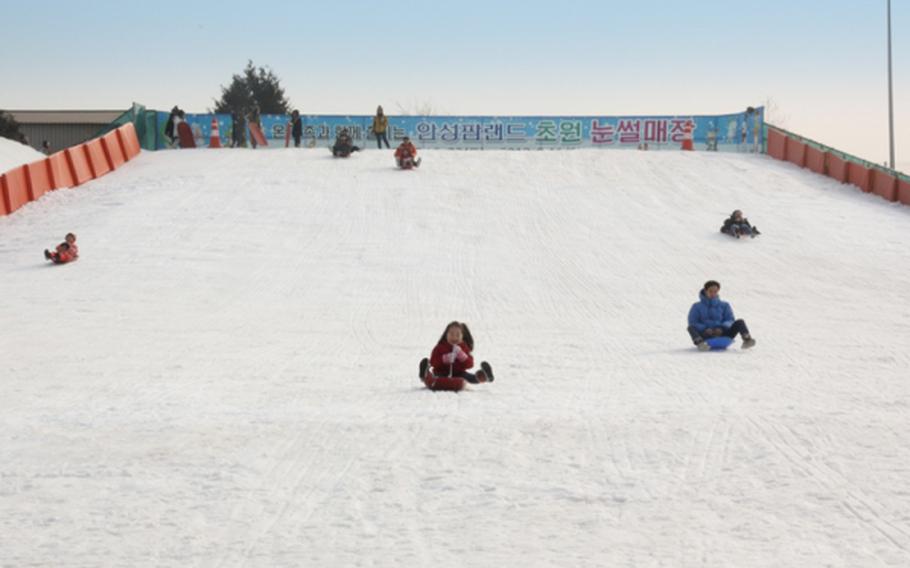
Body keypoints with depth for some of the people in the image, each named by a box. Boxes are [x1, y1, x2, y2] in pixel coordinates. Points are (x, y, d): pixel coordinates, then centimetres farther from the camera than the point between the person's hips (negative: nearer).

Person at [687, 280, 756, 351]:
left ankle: (747, 340, -42)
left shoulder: (724, 306, 18)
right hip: (705, 336, -2)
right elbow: (693, 323, 2)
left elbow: (730, 320, 7)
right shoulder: (697, 307, 12)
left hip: (721, 334, 2)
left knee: (739, 322, -18)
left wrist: (722, 328, -16)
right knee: (691, 328, -32)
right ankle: (700, 343, -61)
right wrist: (704, 329, -18)